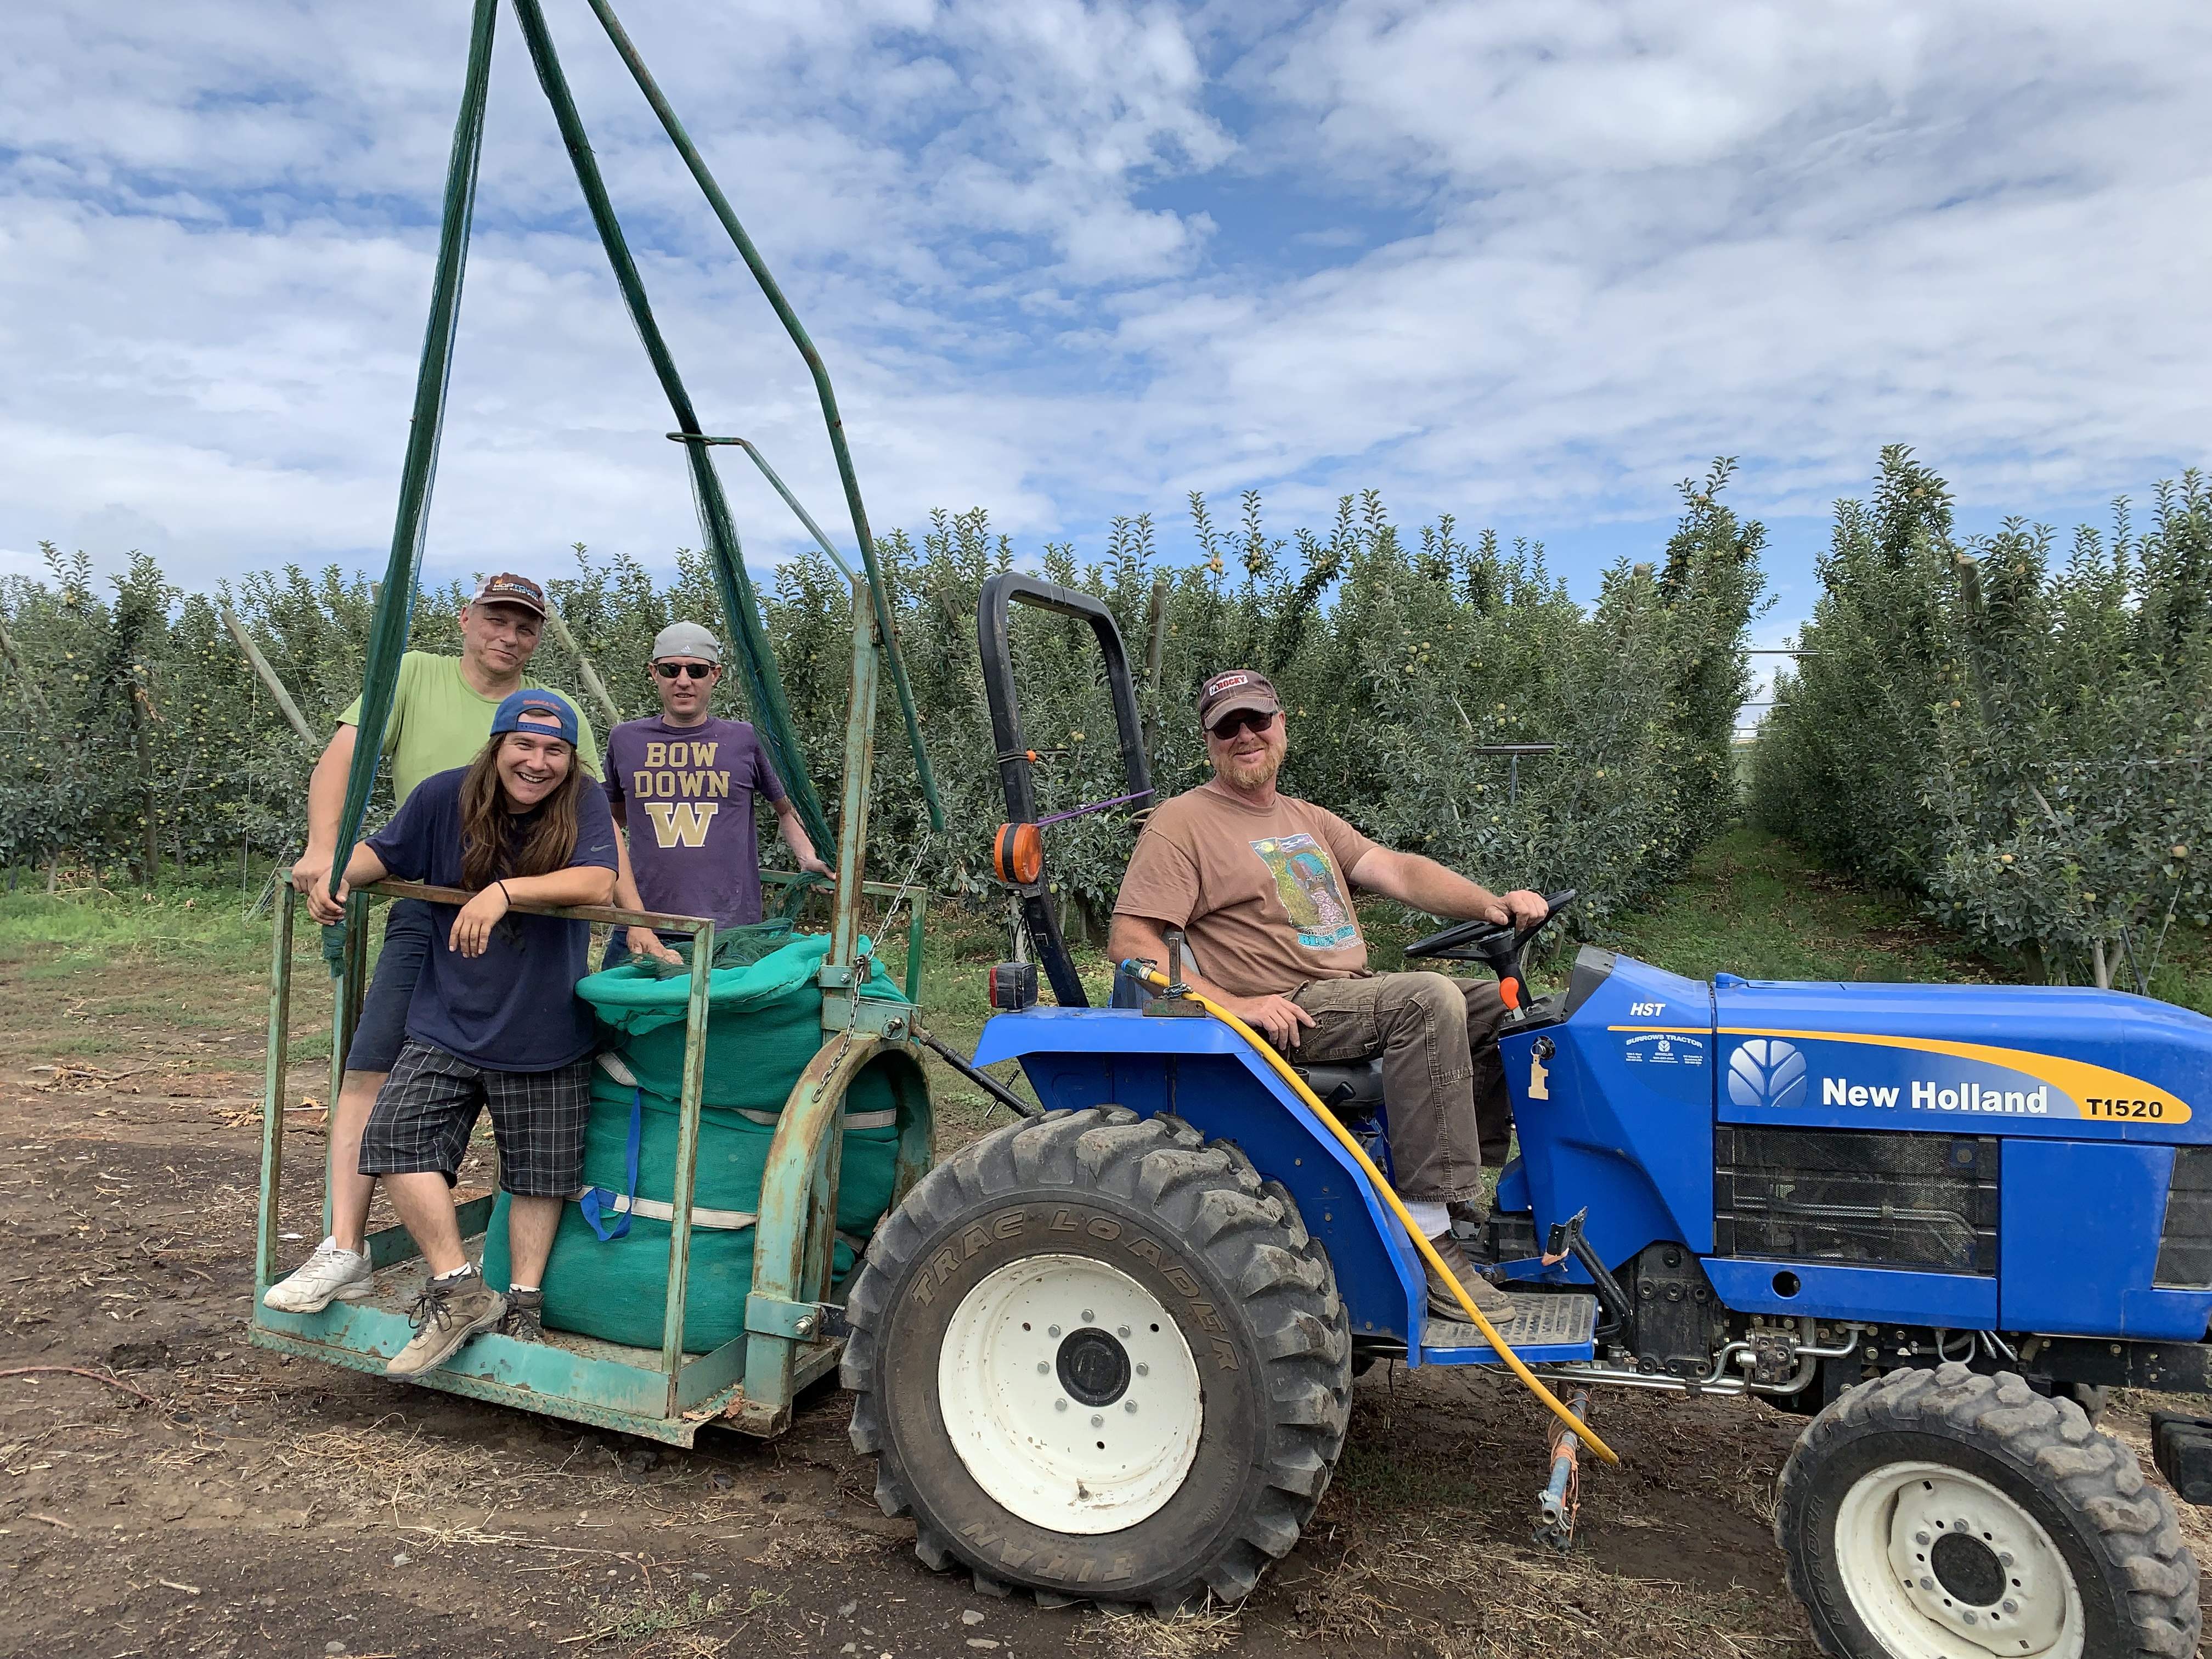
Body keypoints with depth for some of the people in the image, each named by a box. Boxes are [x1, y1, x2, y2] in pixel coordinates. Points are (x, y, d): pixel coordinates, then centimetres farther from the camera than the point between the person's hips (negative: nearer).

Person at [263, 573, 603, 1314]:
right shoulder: (416, 676, 7)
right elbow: (341, 755, 0)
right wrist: (323, 848, -17)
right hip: (432, 906, 0)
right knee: (371, 1068, -7)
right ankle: (345, 1250, 0)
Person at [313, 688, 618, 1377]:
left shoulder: (584, 806, -10)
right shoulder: (445, 796, -5)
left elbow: (597, 884, -25)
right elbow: (385, 851, 10)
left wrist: (504, 890, -34)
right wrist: (341, 873, -10)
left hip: (547, 1036, -1)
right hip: (447, 1026, 2)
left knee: (539, 1172, 9)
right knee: (395, 1137, -13)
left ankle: (523, 1302, 26)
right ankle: (459, 1292, -2)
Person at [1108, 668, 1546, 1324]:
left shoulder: (1307, 820, 21)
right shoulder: (1182, 822, -2)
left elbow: (1397, 871, 7)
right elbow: (1131, 942, -12)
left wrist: (1491, 904, -10)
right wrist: (1233, 1003, -22)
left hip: (1353, 995, 8)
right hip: (1282, 1012, -8)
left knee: (1499, 1002, 3)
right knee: (1429, 999, -27)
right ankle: (1428, 1236, -26)